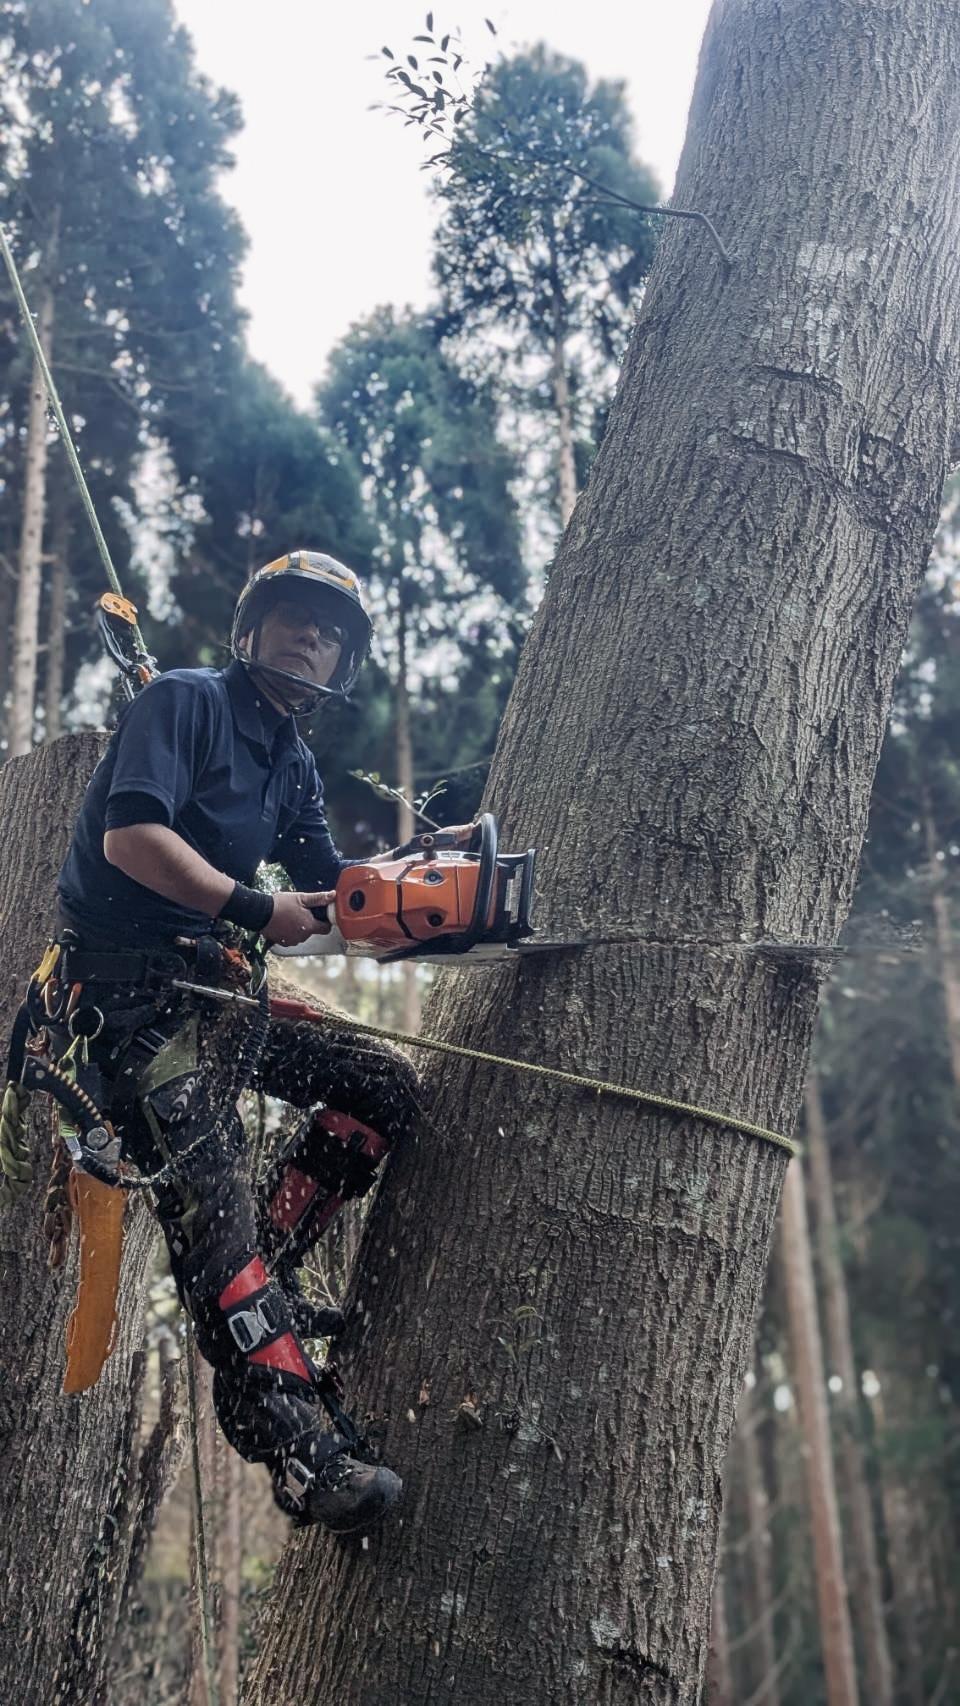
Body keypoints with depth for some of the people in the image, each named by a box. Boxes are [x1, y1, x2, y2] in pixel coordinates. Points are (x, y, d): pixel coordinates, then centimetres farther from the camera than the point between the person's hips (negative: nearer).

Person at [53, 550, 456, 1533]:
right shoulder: (185, 700, -6)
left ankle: (259, 1275, 5)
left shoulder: (292, 764, 18)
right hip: (132, 988, -9)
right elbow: (130, 835, -20)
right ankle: (298, 1451, -24)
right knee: (209, 1196, -18)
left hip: (218, 991, 9)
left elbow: (334, 897, 15)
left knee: (386, 1089, 3)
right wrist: (251, 909, -23)